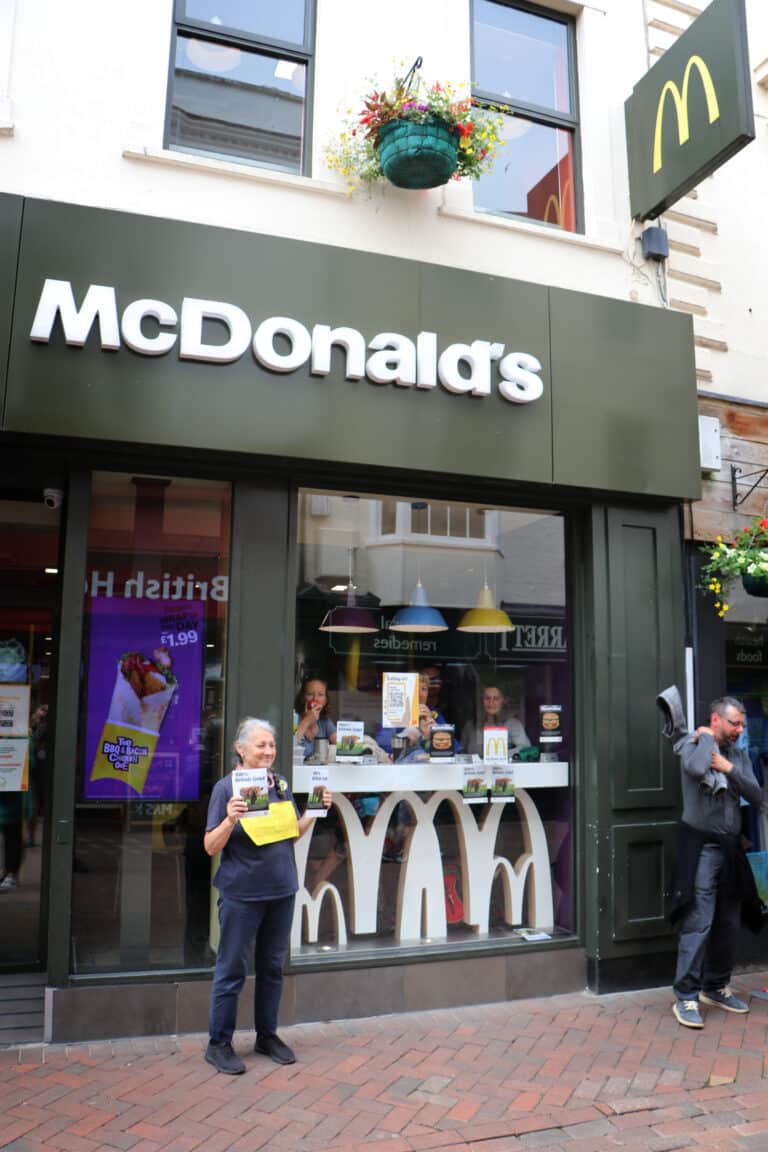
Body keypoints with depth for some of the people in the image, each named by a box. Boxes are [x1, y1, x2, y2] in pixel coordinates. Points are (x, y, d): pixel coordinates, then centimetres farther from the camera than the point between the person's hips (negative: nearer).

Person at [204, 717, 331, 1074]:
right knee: (232, 969, 5)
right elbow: (211, 846, -13)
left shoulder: (281, 784, 5)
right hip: (241, 894, -5)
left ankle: (267, 1036, 32)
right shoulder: (226, 787, -13)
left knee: (272, 967, 16)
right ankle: (218, 1044, 21)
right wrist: (230, 820, -30)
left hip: (281, 891, 6)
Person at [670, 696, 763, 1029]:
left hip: (730, 848, 6)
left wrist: (730, 769, -11)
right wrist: (707, 738, -15)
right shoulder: (693, 746, -7)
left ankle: (715, 987, 30)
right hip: (702, 848, -6)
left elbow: (756, 796, 2)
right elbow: (697, 769, -31)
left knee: (727, 923, 14)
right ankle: (686, 997, 0)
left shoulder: (739, 755, 10)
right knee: (698, 924, -8)